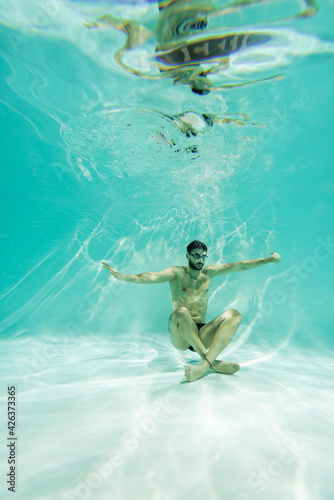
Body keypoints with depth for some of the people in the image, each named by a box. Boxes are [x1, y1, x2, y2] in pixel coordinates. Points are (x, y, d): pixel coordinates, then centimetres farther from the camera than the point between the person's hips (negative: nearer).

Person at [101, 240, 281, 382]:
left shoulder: (209, 272, 11)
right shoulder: (176, 273, -1)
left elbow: (238, 265, 8)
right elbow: (151, 277, -17)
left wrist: (269, 260, 6)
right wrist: (123, 277, -34)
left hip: (202, 334, 4)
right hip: (180, 337, -3)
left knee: (234, 314, -19)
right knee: (181, 312, -35)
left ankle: (204, 365, -32)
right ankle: (213, 362, -26)